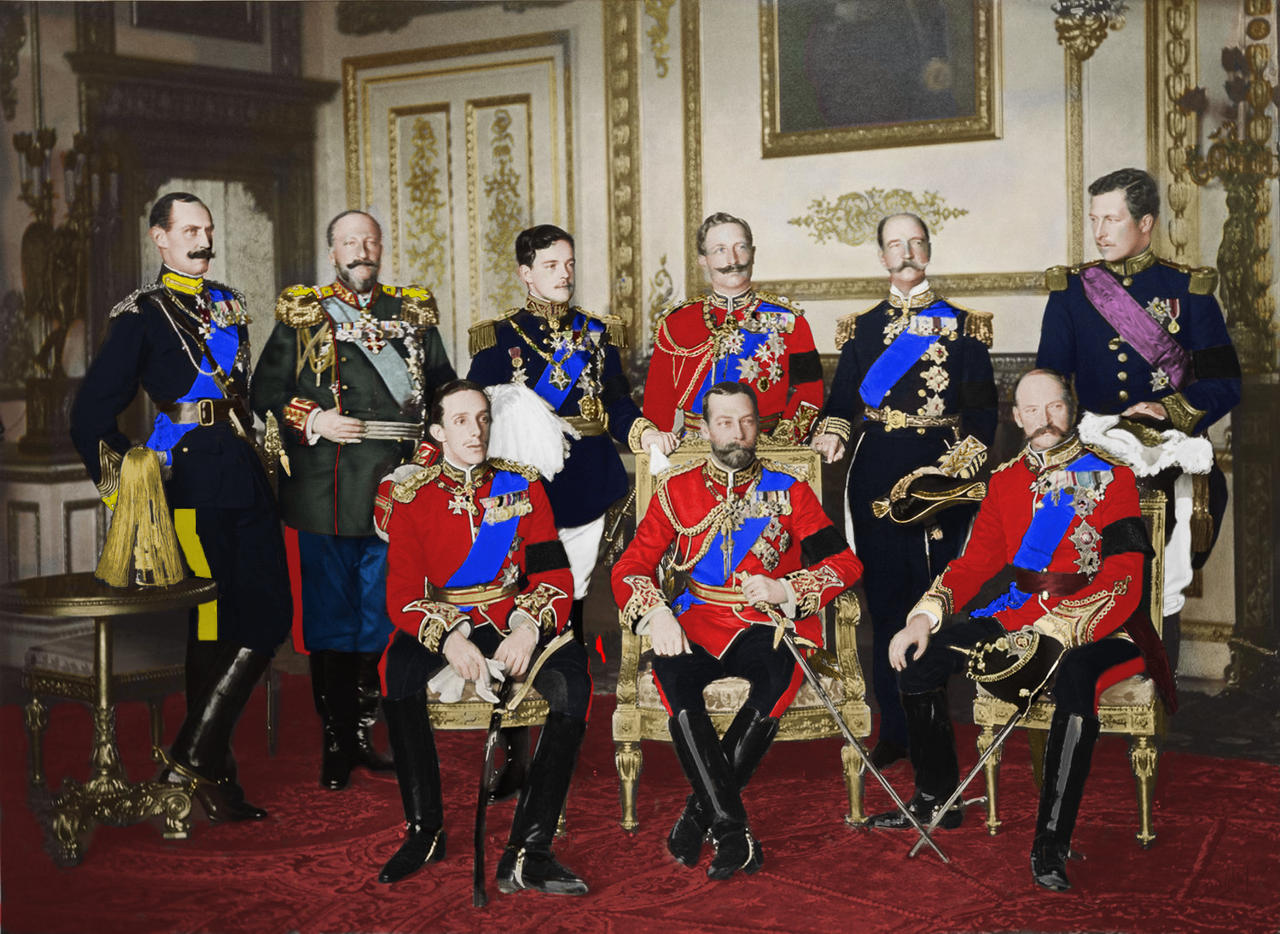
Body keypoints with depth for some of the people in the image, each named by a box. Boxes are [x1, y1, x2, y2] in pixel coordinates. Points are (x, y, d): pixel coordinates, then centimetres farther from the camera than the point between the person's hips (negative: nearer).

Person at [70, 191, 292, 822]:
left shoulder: (227, 303, 19)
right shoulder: (140, 316, 0)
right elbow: (92, 416, -2)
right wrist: (125, 488, -6)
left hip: (245, 475, 7)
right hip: (190, 477, -6)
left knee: (270, 615, 2)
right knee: (215, 626, -5)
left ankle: (201, 759, 13)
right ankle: (197, 766, 7)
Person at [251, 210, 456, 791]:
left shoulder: (414, 314, 14)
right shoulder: (301, 316, 7)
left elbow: (444, 388, 16)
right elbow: (265, 394, 4)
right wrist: (313, 422, -12)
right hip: (327, 495, -2)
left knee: (383, 617, 6)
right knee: (329, 617, 1)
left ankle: (364, 732, 18)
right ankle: (335, 744, 9)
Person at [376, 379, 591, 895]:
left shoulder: (523, 486, 5)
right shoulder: (412, 497, 1)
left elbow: (554, 576, 0)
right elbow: (403, 594, -6)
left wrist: (530, 626, -23)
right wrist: (448, 637, -27)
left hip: (514, 621, 1)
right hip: (442, 623, 0)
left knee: (573, 680, -30)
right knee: (396, 672, -34)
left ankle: (528, 852, -27)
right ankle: (425, 829, -17)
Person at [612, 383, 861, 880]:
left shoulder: (789, 489, 8)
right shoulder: (677, 489, 10)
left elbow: (845, 564, 3)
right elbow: (630, 568, 5)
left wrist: (784, 590, -14)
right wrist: (655, 611, -16)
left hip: (769, 624, -1)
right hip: (698, 623, 1)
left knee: (779, 677, -35)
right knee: (673, 676, -33)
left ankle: (701, 810, -19)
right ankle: (731, 830, -29)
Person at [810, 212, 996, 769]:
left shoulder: (962, 326, 8)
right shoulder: (861, 328, 13)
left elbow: (982, 408, 5)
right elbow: (843, 397, 12)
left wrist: (964, 460, -10)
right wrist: (832, 431, -9)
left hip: (939, 472, -1)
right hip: (876, 475, 2)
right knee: (885, 599, 0)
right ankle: (894, 731, 7)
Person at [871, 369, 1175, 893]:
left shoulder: (1111, 478, -6)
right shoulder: (1006, 481, 11)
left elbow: (1124, 584, -15)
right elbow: (975, 561, 10)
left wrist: (1052, 633, -28)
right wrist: (926, 616, -8)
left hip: (1097, 625, -6)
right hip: (1019, 614, 6)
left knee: (1075, 677, -38)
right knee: (920, 653, -7)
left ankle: (1051, 846, -30)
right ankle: (936, 800, 10)